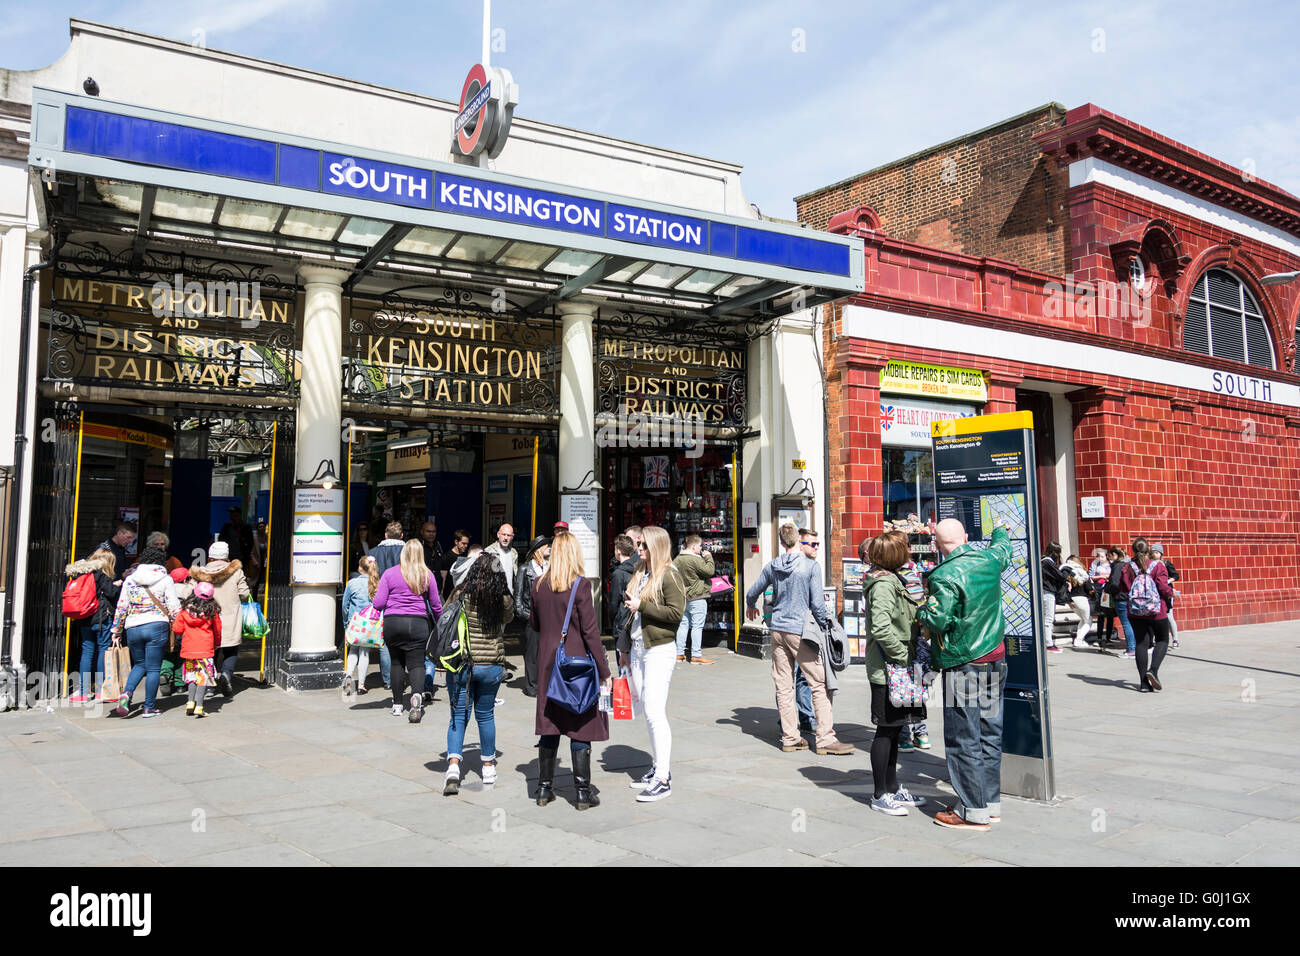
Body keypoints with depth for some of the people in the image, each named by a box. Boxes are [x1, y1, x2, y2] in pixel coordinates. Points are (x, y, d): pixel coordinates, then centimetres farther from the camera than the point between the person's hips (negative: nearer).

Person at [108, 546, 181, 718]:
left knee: (139, 664, 21)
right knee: (153, 669, 4)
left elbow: (121, 607, 11)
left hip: (133, 628, 3)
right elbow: (174, 608, -4)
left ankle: (126, 694, -2)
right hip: (157, 626, -3)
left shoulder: (129, 579, 9)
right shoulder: (165, 579, 0)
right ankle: (149, 708, 7)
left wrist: (116, 631, 18)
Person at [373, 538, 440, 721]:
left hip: (392, 623, 0)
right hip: (418, 624, 0)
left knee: (397, 662, 14)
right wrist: (440, 623, 25)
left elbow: (378, 603, -1)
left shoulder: (390, 573, 2)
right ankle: (417, 694, -28)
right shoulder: (427, 575, 5)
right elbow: (436, 605, 10)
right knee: (416, 663, 0)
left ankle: (397, 704, 16)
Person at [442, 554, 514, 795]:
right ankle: (488, 767, 28)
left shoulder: (461, 597, -11)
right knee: (485, 715, 16)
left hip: (461, 664, -1)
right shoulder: (505, 602, -7)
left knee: (458, 715, 8)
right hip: (492, 665, 1)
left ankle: (453, 766, -9)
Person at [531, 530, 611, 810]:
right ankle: (583, 792, 8)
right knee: (580, 725, 3)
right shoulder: (581, 585, -12)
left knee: (550, 724, 12)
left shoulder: (540, 585, 2)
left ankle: (545, 788, 19)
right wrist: (604, 671, -7)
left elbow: (534, 624, 13)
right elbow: (590, 631, -12)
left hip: (547, 662, 4)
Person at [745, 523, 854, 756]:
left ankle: (789, 738, 14)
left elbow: (752, 593, 18)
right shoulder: (810, 566, -8)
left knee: (783, 686, 8)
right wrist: (825, 628, 3)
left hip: (778, 630, 5)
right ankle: (825, 738, -3)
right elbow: (817, 604, -11)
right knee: (820, 684, -1)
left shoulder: (772, 566, 6)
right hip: (801, 631, -5)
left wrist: (751, 608, 39)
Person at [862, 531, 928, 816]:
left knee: (894, 730, 16)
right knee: (886, 730, -1)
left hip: (897, 669, 10)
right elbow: (881, 629, -28)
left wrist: (910, 655, 12)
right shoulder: (883, 584, -18)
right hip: (887, 671, -10)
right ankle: (880, 795, 10)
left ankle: (893, 788, 27)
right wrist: (904, 657, -20)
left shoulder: (893, 580, 14)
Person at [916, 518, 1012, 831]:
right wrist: (1000, 531, 48)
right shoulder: (989, 559, 3)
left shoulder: (945, 576, -18)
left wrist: (922, 610, 0)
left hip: (963, 665, -7)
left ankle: (973, 811, 6)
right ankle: (991, 803, 24)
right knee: (990, 734, 14)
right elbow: (1003, 546, 26)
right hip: (995, 658, 8)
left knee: (964, 738, 0)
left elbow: (939, 620, -21)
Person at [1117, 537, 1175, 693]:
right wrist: (1171, 593, 10)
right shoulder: (1158, 566, -10)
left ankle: (1144, 682, 4)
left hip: (1135, 612, 2)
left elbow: (1123, 588, 2)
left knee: (1141, 643, 6)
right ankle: (1153, 670, -8)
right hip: (1157, 610, -2)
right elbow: (1164, 588, -12)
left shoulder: (1128, 567, -2)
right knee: (1162, 640, 14)